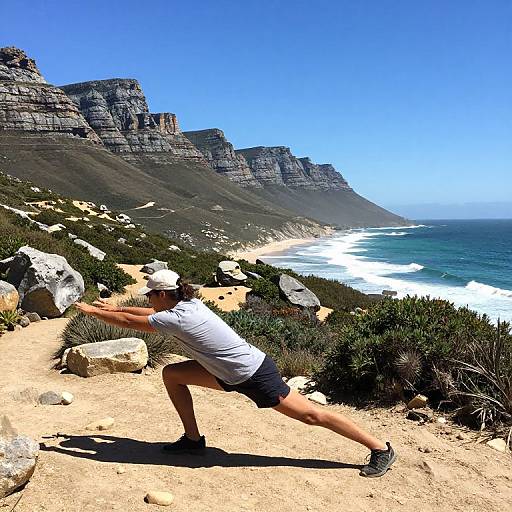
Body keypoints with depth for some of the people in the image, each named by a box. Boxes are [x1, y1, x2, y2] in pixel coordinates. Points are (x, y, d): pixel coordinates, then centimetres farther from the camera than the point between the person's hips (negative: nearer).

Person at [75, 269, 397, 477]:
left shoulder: (177, 319, -23)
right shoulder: (186, 304, 2)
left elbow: (129, 322, -15)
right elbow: (150, 313, 20)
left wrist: (91, 311, -1)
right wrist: (114, 307, 23)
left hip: (255, 376, -9)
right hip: (233, 372, 9)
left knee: (311, 415, 0)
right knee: (172, 375, 8)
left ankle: (381, 450, 13)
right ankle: (193, 439, 20)